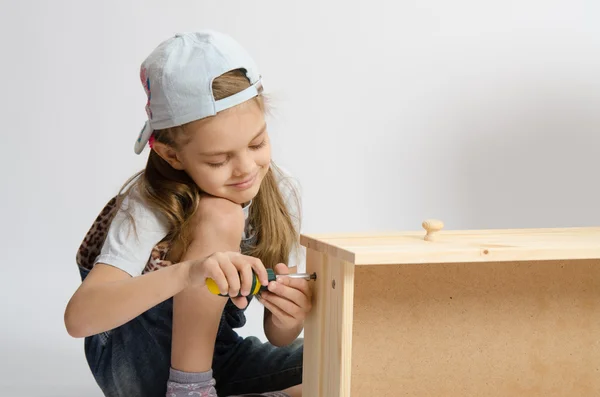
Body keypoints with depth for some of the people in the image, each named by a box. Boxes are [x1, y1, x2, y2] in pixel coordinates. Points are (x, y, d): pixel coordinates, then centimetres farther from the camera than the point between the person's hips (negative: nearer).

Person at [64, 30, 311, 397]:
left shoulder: (281, 191, -12)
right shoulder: (149, 204, -23)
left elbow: (279, 337, -6)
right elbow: (78, 318, -38)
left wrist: (290, 315, -31)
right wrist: (186, 273, -53)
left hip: (213, 351, 5)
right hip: (133, 364, -5)